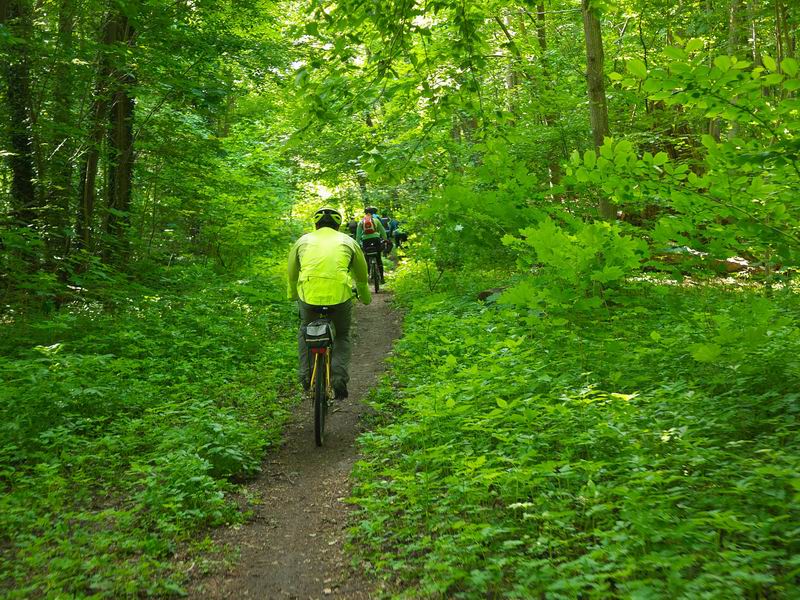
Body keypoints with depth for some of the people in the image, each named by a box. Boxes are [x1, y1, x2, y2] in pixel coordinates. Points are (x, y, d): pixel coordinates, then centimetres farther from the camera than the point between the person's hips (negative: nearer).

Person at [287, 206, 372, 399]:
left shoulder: (303, 240, 20)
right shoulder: (347, 241, 19)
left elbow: (292, 274, 31)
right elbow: (361, 275, 30)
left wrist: (293, 295, 49)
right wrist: (365, 298, 47)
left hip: (308, 292, 1)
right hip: (340, 293, 0)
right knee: (343, 335, 24)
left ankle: (305, 374, 21)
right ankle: (339, 378, 5)